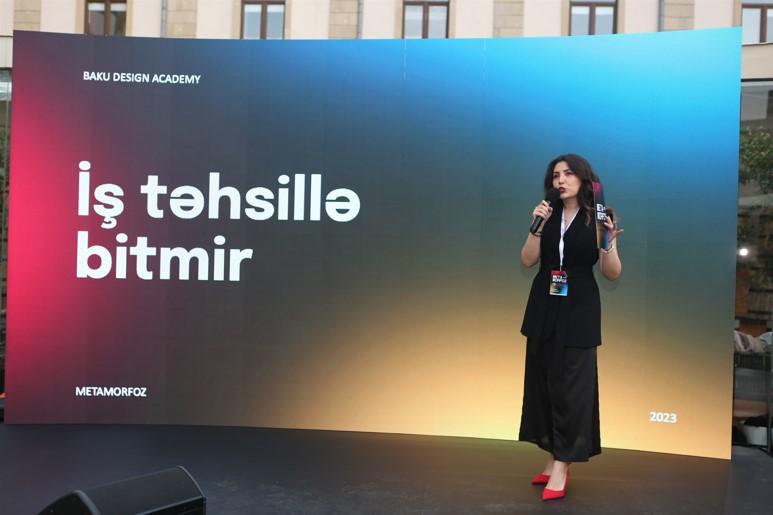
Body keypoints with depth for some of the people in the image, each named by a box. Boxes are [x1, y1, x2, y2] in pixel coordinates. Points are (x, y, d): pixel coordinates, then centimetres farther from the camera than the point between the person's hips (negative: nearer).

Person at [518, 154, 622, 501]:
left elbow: (613, 274, -4)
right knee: (544, 383, 8)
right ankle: (553, 460, 19)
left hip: (579, 311, -4)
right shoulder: (547, 215, 6)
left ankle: (562, 466, 5)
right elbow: (527, 260, -1)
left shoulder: (597, 218, -3)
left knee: (570, 385, -2)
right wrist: (538, 226, -13)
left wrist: (609, 243, -21)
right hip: (544, 309, 4)